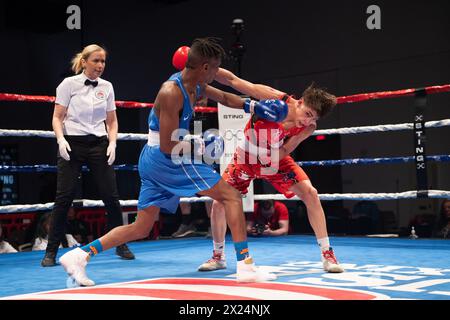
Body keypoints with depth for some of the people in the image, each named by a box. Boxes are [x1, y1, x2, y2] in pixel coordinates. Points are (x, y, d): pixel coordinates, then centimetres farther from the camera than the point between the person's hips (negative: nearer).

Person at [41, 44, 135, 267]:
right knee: (64, 198, -5)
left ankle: (121, 246, 15)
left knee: (111, 196, 0)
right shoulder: (69, 84, -1)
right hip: (72, 144, -3)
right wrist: (61, 139, -17)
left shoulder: (106, 87, 8)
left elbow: (112, 120, 13)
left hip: (99, 145, 3)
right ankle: (51, 252, 4)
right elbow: (57, 117, -1)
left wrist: (112, 143, -2)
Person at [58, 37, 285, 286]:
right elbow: (167, 146, -19)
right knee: (231, 196, -5)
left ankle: (78, 256, 9)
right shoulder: (171, 93, -19)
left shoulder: (195, 86, 9)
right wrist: (201, 146, -11)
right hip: (167, 160, -10)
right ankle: (245, 266, -7)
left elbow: (224, 97, 28)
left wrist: (255, 106, 19)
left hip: (152, 161, 10)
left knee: (140, 229, 13)